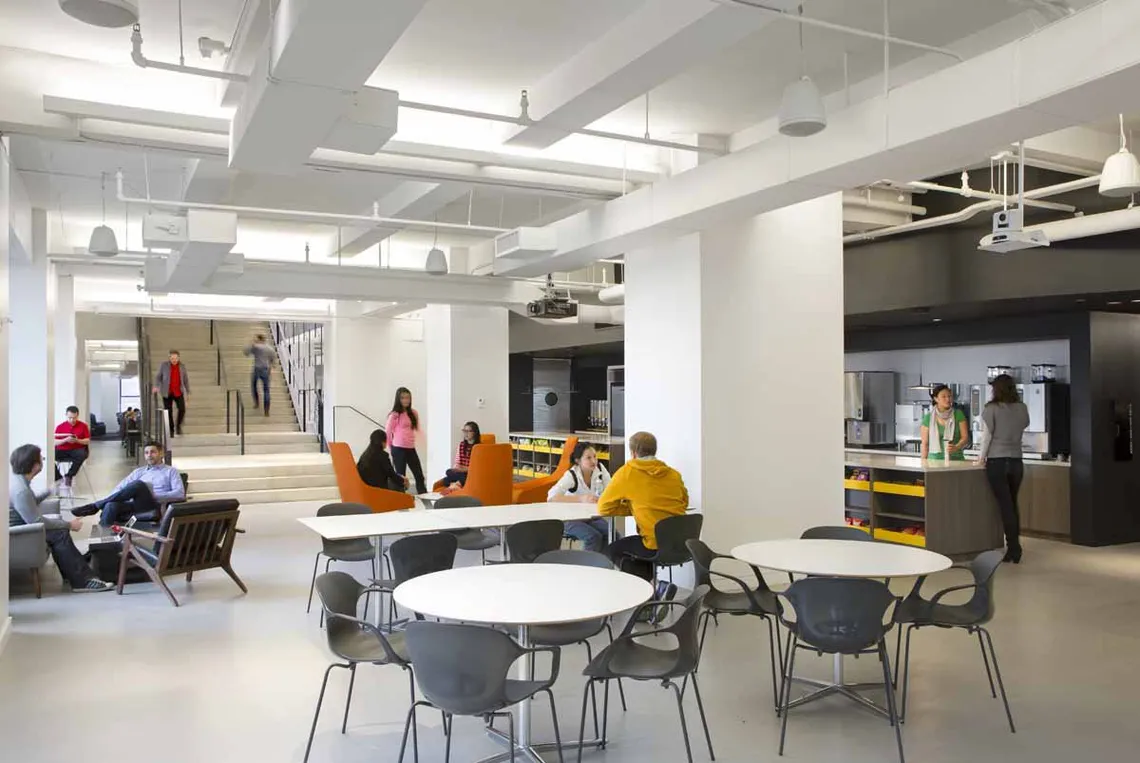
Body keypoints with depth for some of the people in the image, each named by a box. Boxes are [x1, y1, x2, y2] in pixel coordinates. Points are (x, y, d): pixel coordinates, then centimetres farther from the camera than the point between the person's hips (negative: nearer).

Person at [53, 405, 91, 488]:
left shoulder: (83, 426, 5)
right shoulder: (60, 427, 7)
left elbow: (88, 441, 4)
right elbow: (54, 442, 3)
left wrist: (77, 440, -15)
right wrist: (65, 440, -15)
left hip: (76, 450, -1)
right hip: (62, 450, 1)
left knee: (82, 454, -36)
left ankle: (68, 477, -26)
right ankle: (57, 477, -17)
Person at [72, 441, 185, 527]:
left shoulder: (171, 471, 15)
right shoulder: (139, 471, 29)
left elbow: (180, 494, 1)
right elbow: (120, 487, 19)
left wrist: (155, 496, -10)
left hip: (155, 508, -4)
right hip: (137, 506, 4)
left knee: (139, 484, -33)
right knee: (111, 506, -31)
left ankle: (95, 506, -22)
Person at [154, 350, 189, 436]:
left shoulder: (182, 366, 1)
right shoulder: (164, 365, -4)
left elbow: (186, 380, 7)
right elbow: (159, 377, -1)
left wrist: (188, 393, 5)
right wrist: (156, 387, -19)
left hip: (178, 392, 1)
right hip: (167, 392, -1)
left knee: (182, 409, -12)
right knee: (168, 412, -3)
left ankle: (178, 426, 13)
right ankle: (171, 430, 9)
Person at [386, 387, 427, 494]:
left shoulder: (413, 413, 9)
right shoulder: (395, 415, -8)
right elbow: (388, 432, -4)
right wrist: (392, 446, 6)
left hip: (411, 448, 6)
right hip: (399, 449, -6)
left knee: (419, 475, 8)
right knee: (400, 476, 1)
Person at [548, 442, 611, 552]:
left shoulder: (600, 469, -7)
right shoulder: (571, 475, -20)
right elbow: (551, 496, -33)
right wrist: (581, 499, -43)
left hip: (591, 517, 5)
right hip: (570, 519, -4)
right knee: (594, 537, -29)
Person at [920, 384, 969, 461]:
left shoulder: (958, 414, 3)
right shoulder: (928, 418, 3)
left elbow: (965, 437, -2)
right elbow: (925, 444, 5)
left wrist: (956, 447, -21)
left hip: (956, 459, 0)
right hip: (935, 459, 0)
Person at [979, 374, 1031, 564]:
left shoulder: (991, 409, -8)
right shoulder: (1022, 408, 3)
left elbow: (987, 435, -8)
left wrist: (982, 457, 4)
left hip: (997, 462, -4)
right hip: (1016, 461, 4)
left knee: (1005, 506, 0)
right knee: (1013, 504, 16)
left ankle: (1013, 549, -1)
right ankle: (1015, 547, 20)